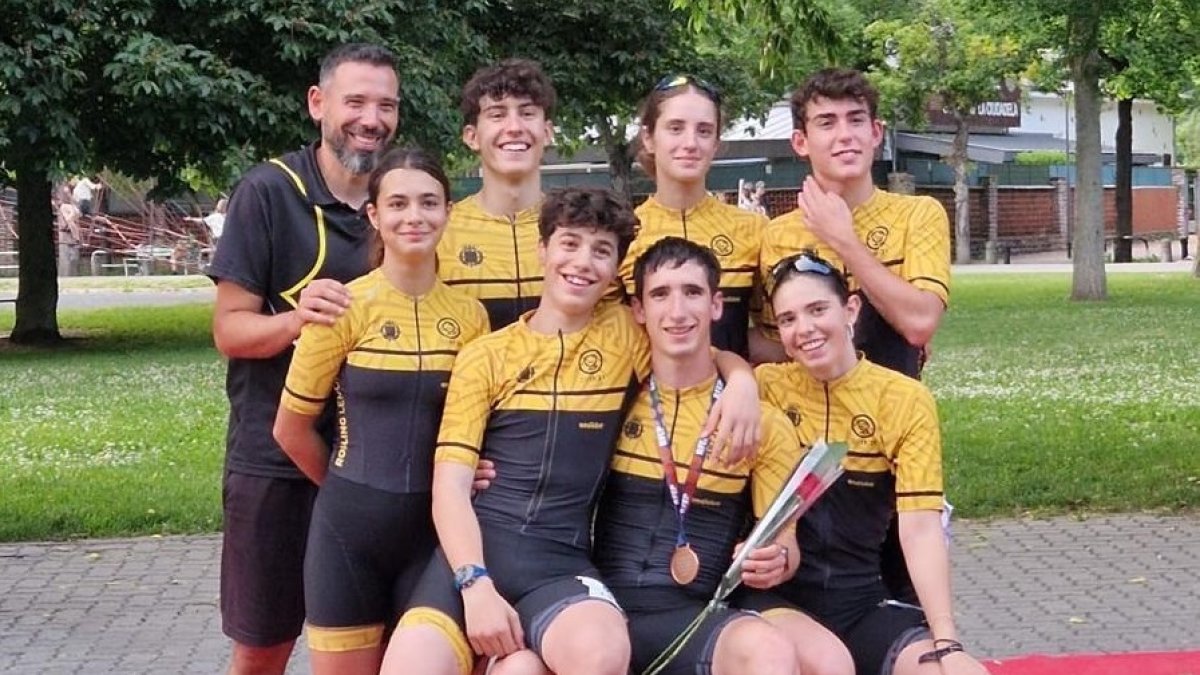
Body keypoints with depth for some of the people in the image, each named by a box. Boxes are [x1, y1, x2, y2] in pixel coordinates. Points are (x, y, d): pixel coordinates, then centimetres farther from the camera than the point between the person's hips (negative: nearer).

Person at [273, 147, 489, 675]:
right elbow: (291, 429, 0)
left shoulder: (470, 315, 0)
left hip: (433, 529, 3)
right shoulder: (345, 307, -9)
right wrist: (354, 489, 9)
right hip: (348, 529, -2)